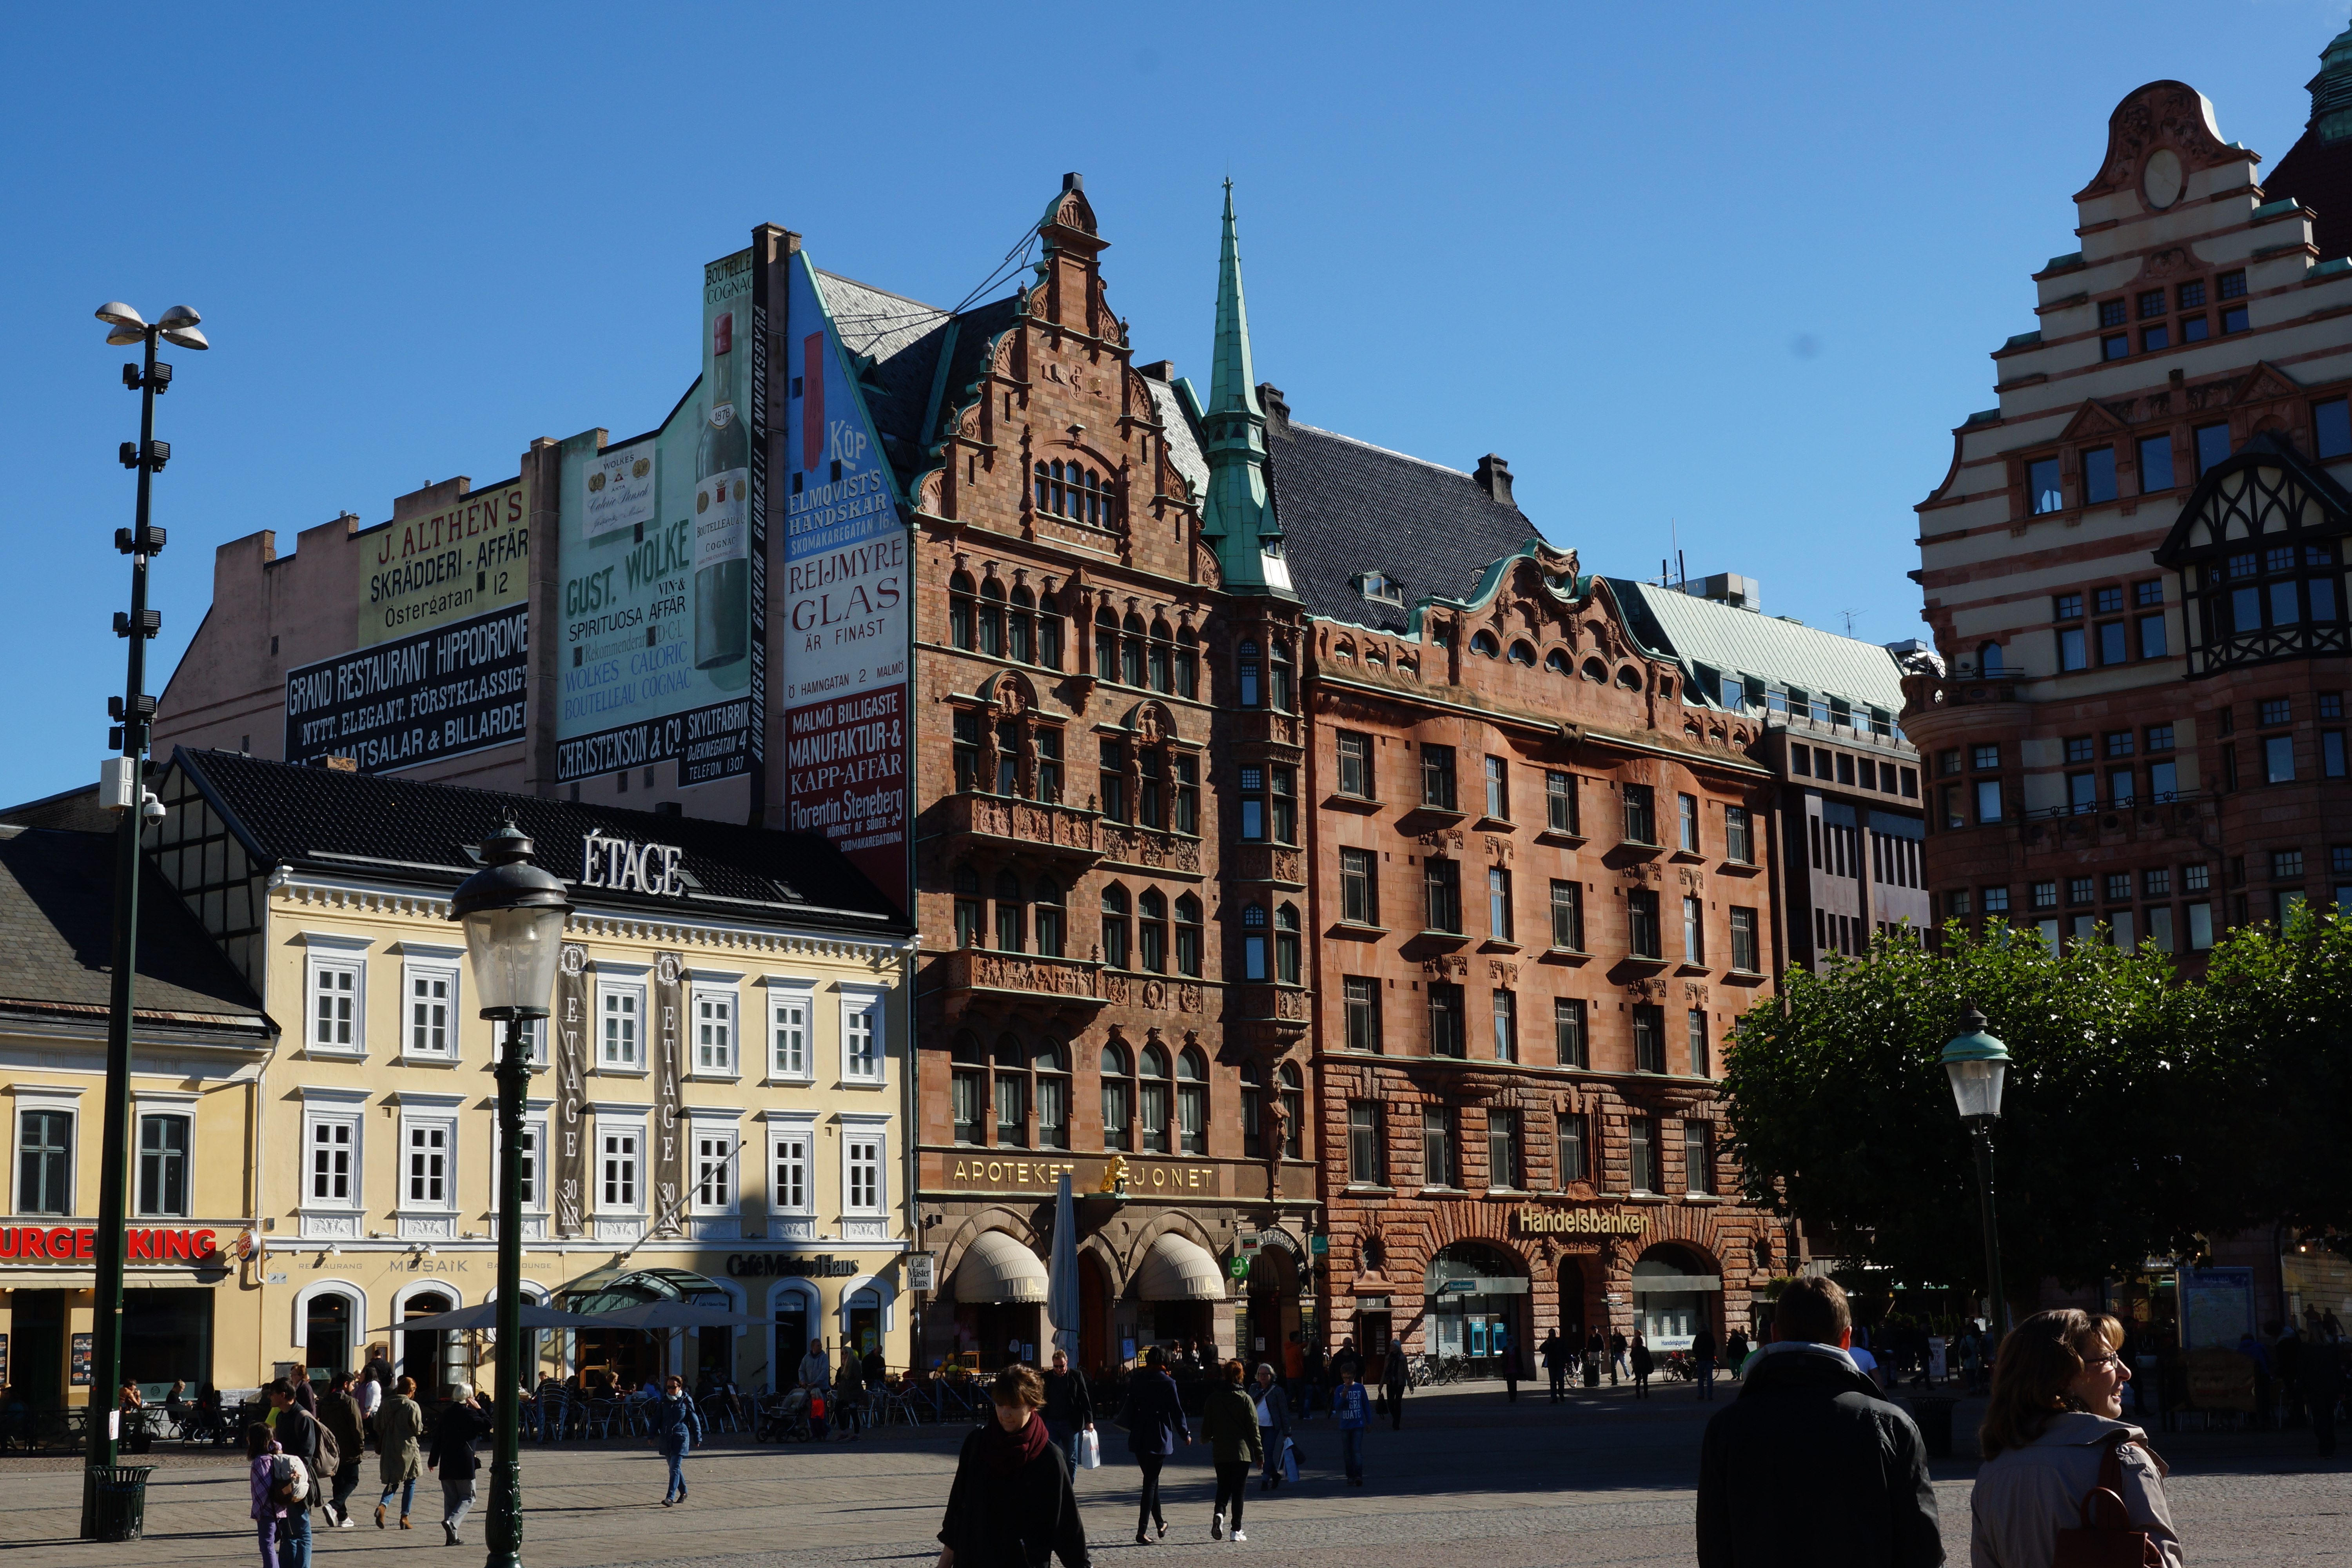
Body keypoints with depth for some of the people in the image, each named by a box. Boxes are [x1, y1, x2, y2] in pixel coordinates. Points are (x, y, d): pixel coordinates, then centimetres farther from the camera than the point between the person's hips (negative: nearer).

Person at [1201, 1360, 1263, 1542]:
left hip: (1220, 1452, 2)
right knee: (1239, 1490, 5)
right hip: (1242, 1452, -2)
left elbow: (1207, 1428, 7)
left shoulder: (1212, 1399, 1)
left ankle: (1219, 1514, -16)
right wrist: (1260, 1453, 3)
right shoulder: (1245, 1399, -6)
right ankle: (1236, 1530, 3)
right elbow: (1254, 1428, -4)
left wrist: (1205, 1439, 30)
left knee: (1223, 1488, 13)